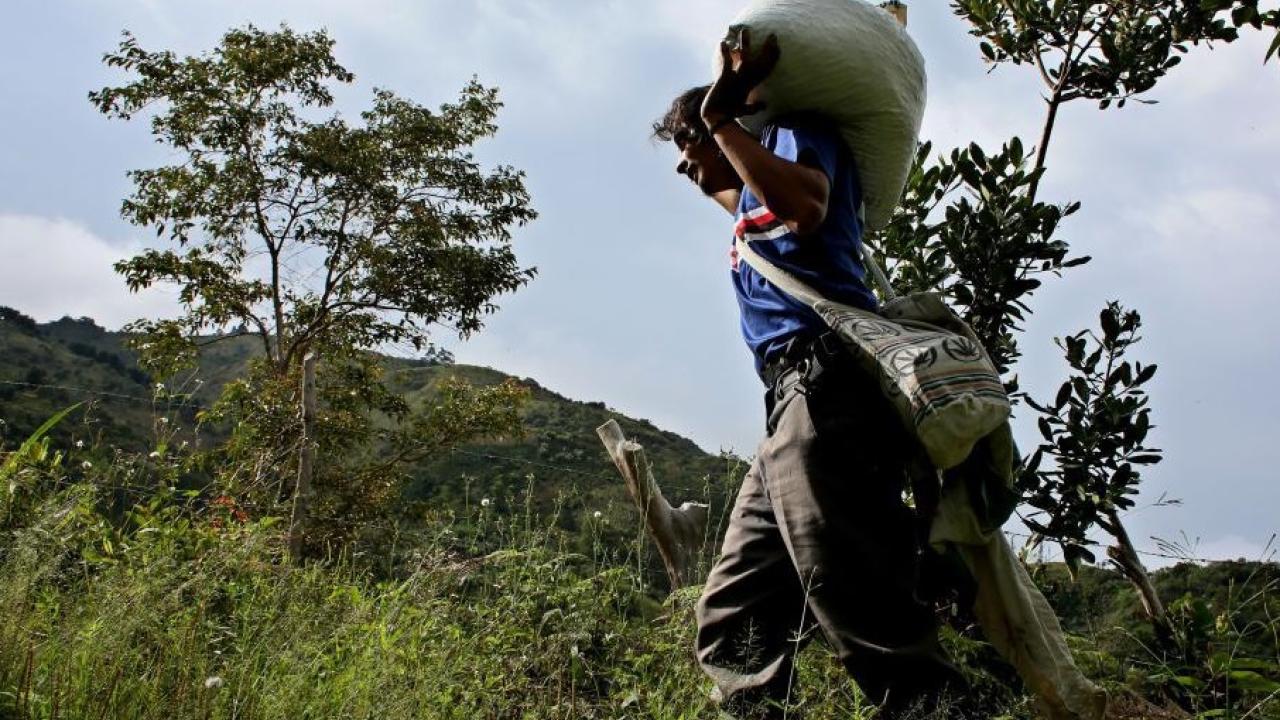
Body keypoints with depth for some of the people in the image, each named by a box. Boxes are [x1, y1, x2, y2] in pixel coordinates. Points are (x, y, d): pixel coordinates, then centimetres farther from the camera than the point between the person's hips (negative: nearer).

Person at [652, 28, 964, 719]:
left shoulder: (796, 130, 12)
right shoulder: (750, 202, 36)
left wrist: (722, 118, -5)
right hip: (795, 402, 10)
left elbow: (807, 206, -12)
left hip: (825, 381, -10)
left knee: (857, 604, -24)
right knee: (731, 621, 3)